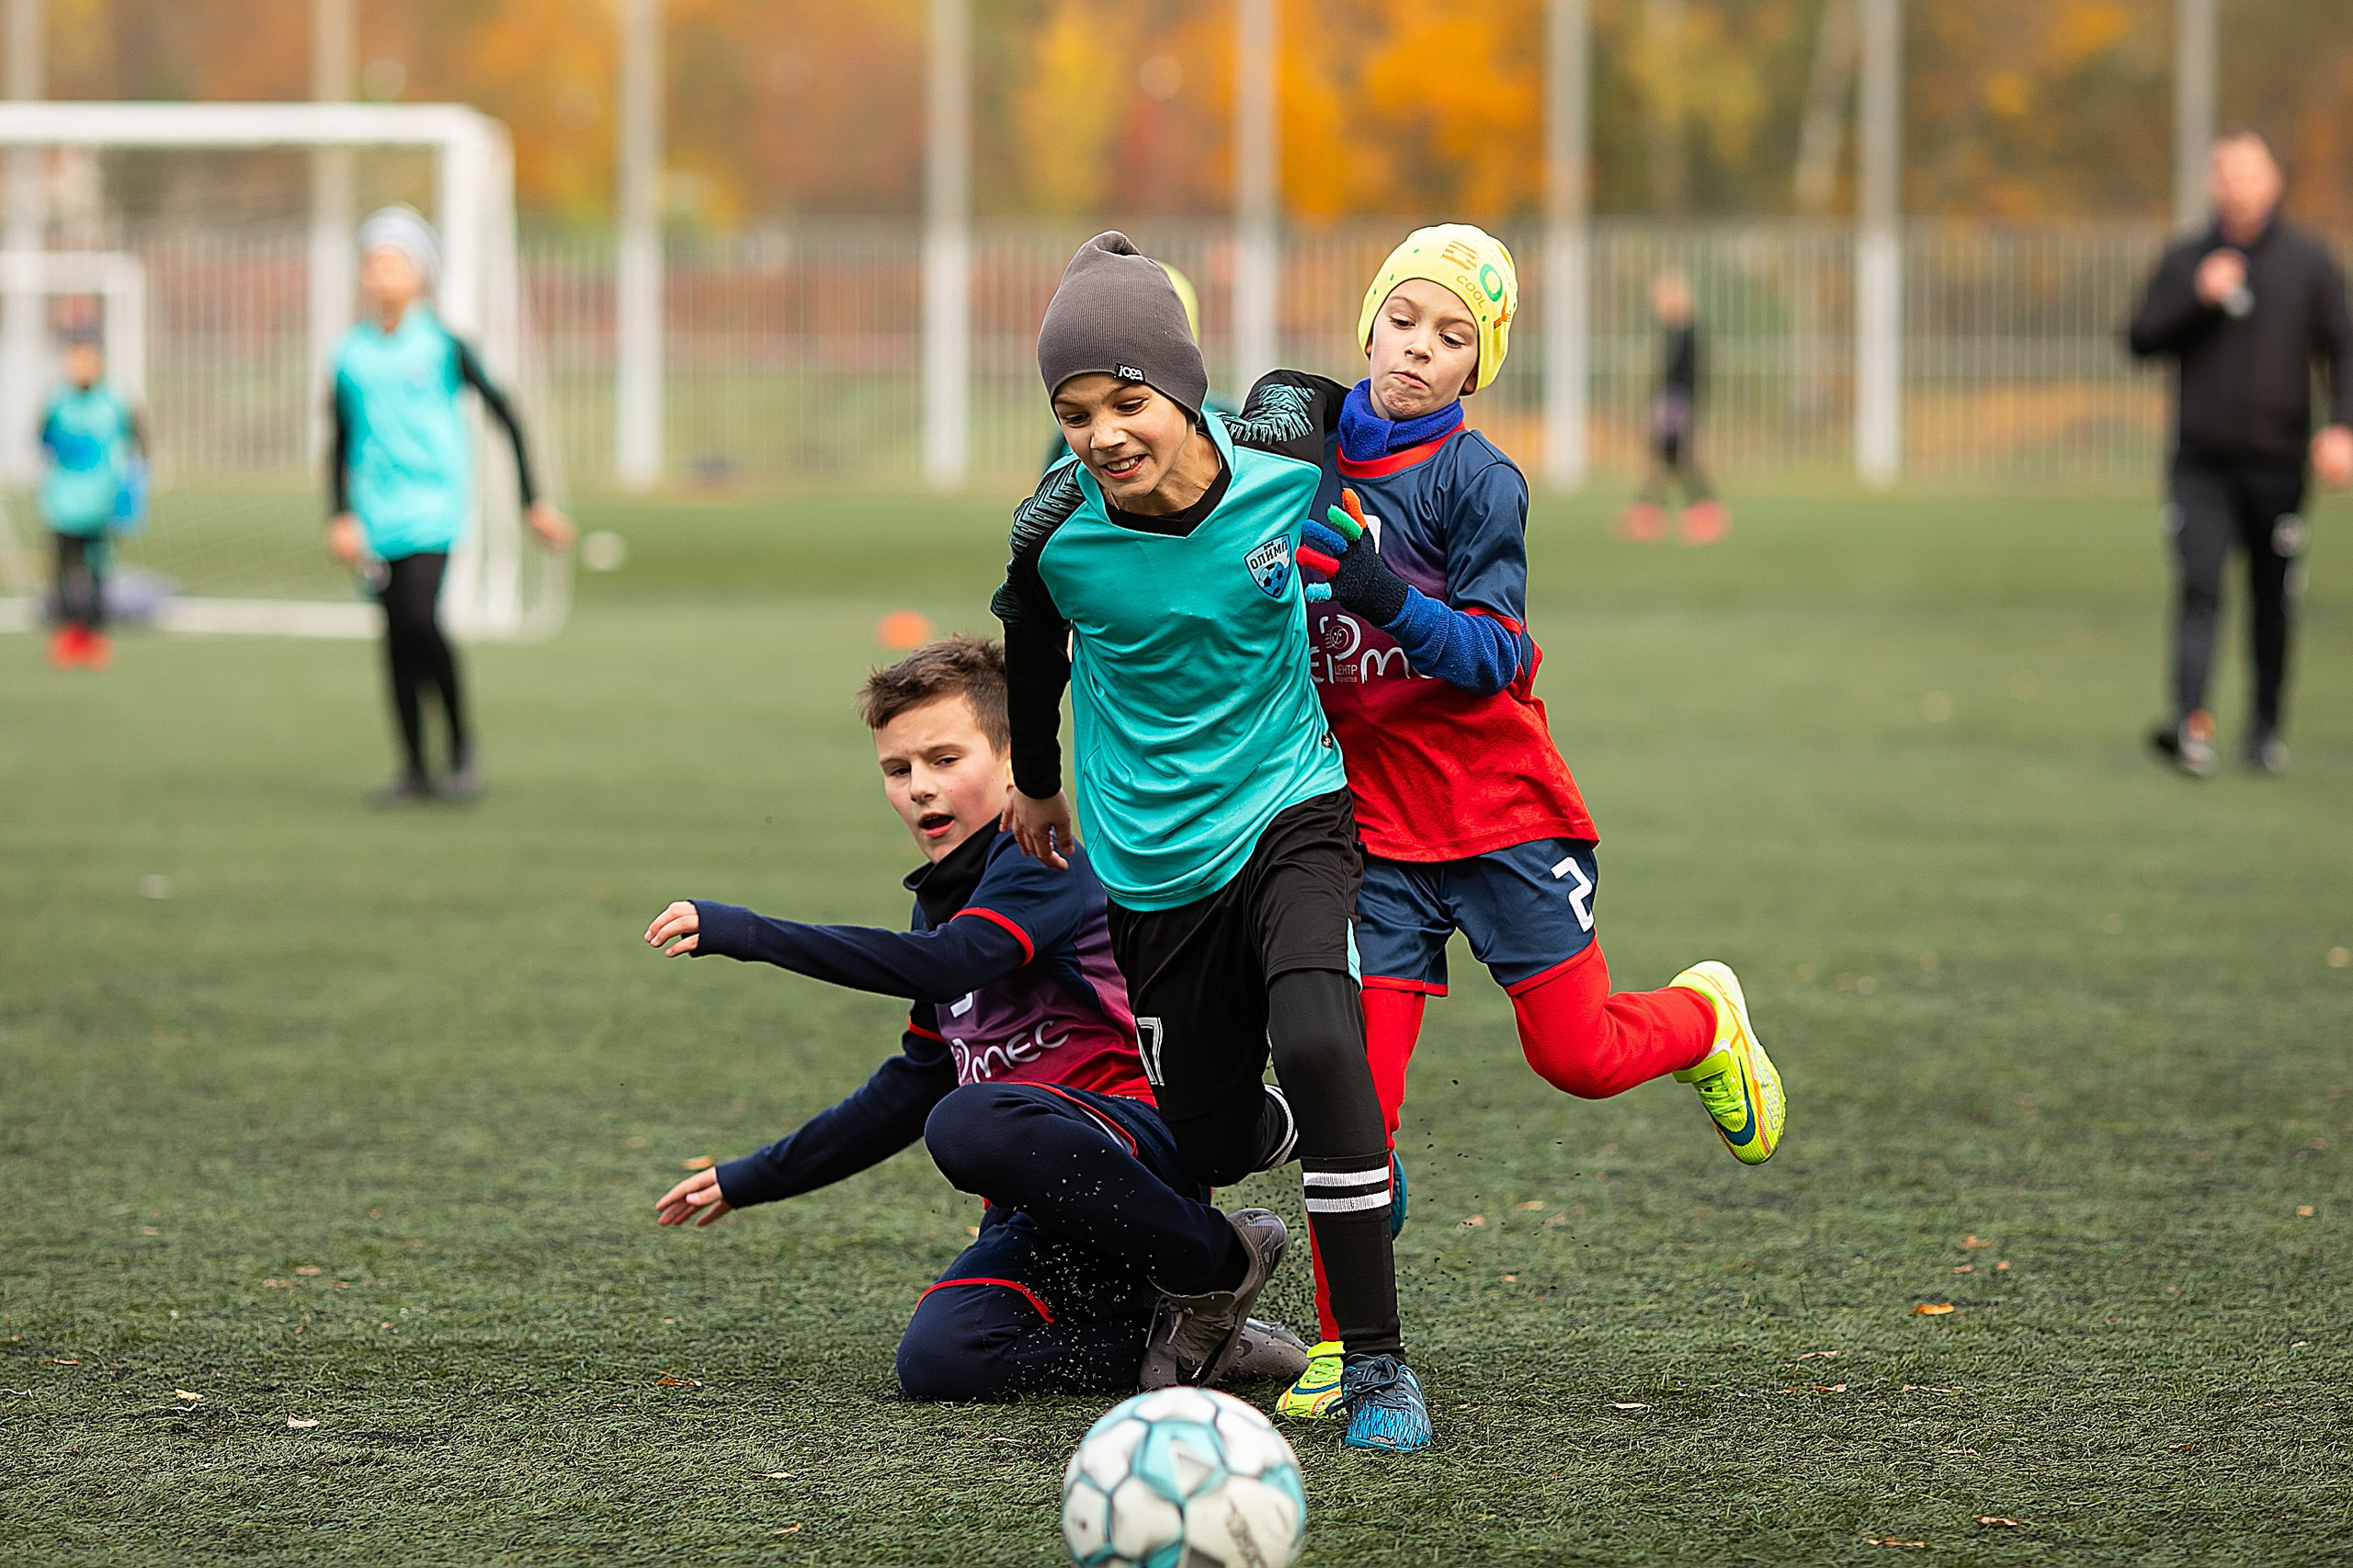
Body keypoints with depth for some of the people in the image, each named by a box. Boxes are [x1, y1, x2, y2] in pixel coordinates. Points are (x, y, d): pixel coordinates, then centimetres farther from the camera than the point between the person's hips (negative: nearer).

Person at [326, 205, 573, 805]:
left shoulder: (442, 345, -2)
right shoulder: (351, 352, 8)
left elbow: (503, 413, 4)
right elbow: (340, 440, 17)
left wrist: (532, 502, 4)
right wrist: (340, 515, 6)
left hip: (434, 500, -4)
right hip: (376, 507, 4)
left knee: (421, 617, -20)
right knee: (395, 632, 2)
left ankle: (463, 747, -4)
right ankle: (414, 767, 10)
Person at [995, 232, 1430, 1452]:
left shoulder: (1282, 455, -17)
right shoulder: (1057, 531, -16)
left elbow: (1320, 398, 10)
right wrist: (1036, 779, 24)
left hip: (1289, 813, -1)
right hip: (1154, 863, 2)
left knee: (1320, 1046, -28)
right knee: (1206, 1144, 8)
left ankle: (1376, 1362, -18)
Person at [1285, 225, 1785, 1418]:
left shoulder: (1478, 480, -11)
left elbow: (1494, 658, -20)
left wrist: (1395, 601, -36)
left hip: (1499, 813, -3)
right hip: (1372, 819, 3)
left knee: (1578, 1057, 0)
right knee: (1353, 1088, -5)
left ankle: (1703, 1020, 34)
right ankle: (1345, 1343, 1)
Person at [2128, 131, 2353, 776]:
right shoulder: (2184, 260, 8)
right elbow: (2141, 337, 3)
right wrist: (2198, 299, -12)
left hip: (2278, 461, 0)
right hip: (2201, 461, 0)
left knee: (2273, 600, 6)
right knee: (2198, 585, -15)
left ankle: (2267, 728, 21)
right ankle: (2191, 722, -26)